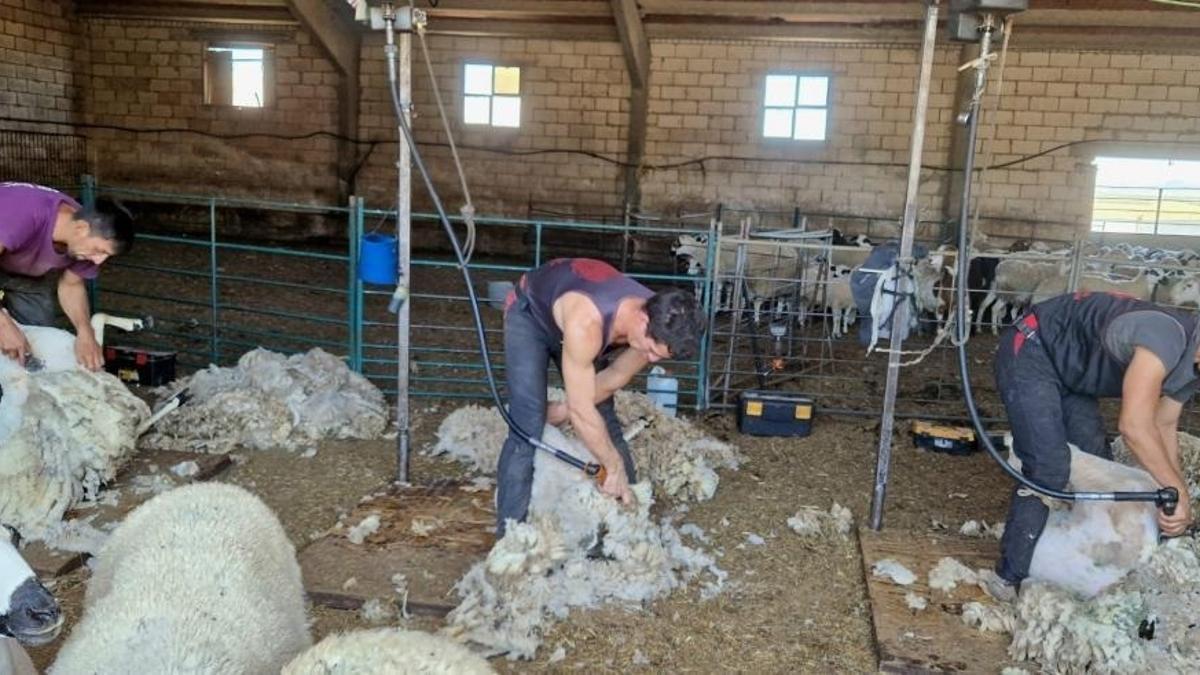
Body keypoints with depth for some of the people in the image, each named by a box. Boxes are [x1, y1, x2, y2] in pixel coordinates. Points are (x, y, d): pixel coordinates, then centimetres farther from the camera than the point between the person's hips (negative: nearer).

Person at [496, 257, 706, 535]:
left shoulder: (659, 322, -25)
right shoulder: (586, 323, -46)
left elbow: (612, 379, -9)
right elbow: (581, 410, -36)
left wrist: (563, 410, -6)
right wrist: (614, 467, -26)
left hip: (565, 320, 6)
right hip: (529, 312, -5)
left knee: (605, 423, 4)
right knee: (528, 429, -17)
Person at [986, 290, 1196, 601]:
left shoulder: (1190, 364, 0)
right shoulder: (1168, 335, -31)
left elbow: (1163, 427, 10)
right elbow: (1134, 425, -39)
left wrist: (1177, 498, 0)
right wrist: (1179, 493, -29)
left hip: (1066, 367, 10)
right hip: (1029, 350, -10)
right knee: (1049, 468, -16)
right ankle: (1010, 576, -7)